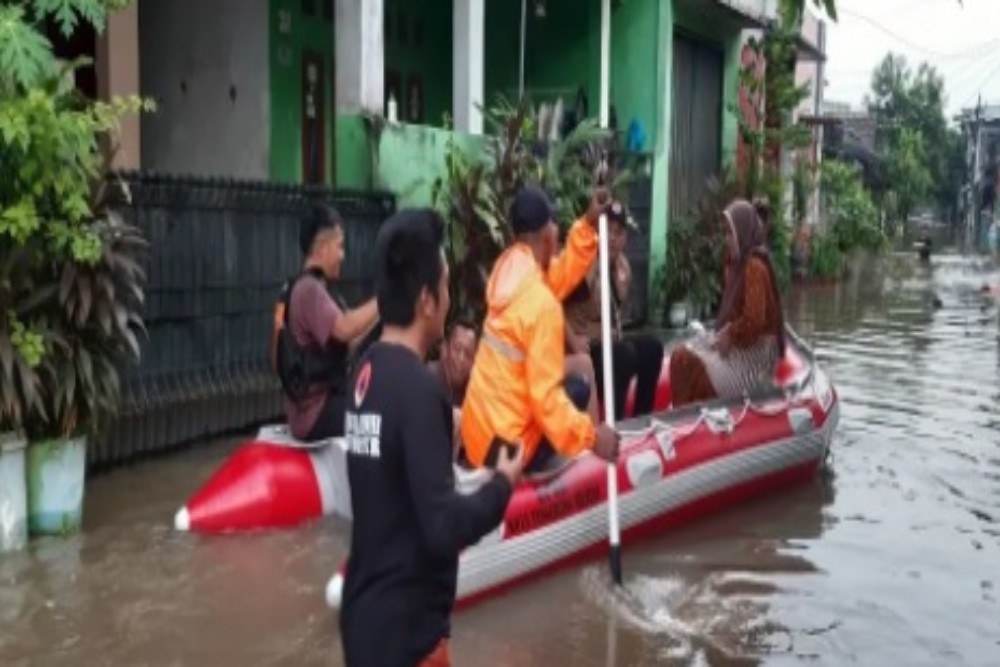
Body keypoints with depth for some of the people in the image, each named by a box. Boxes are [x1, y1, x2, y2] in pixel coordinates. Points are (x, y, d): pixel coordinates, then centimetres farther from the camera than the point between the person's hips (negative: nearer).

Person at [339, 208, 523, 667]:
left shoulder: (367, 374, 3)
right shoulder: (417, 389, -22)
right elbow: (444, 527, -24)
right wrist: (502, 485, -10)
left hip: (366, 614, 8)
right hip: (406, 630, -8)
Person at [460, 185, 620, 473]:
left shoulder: (508, 266, -1)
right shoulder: (541, 303, -26)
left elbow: (560, 276, 15)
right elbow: (546, 397, -26)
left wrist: (589, 223, 7)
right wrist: (592, 436, -19)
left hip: (480, 424, 9)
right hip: (502, 444, -9)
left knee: (576, 389, 25)